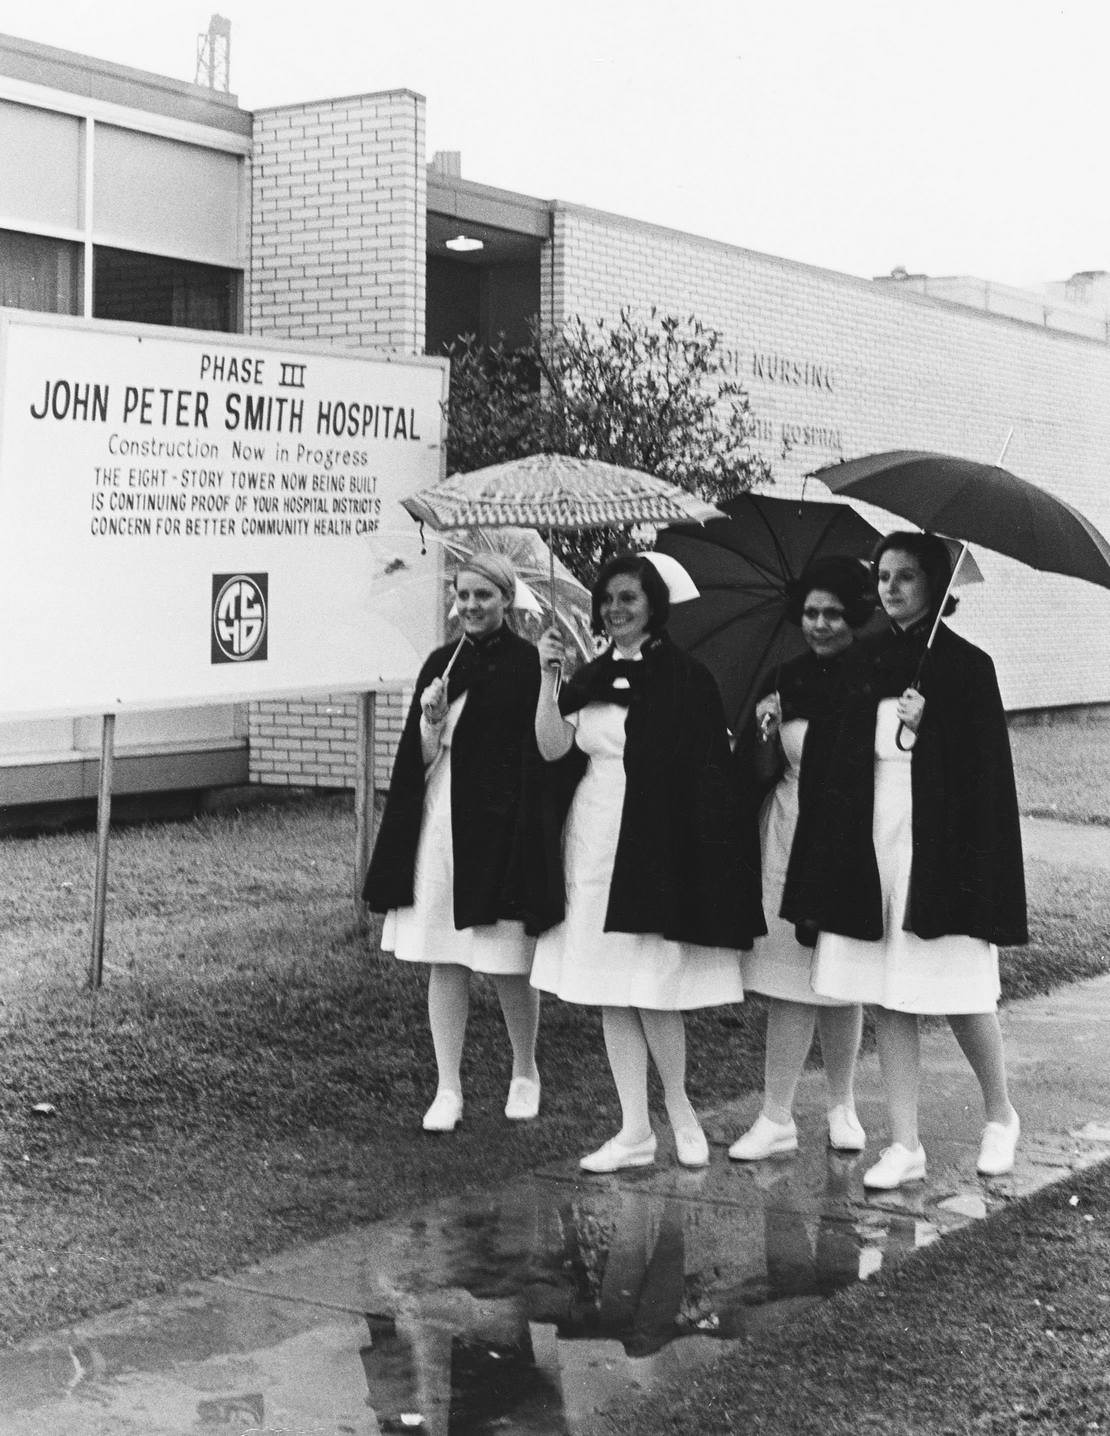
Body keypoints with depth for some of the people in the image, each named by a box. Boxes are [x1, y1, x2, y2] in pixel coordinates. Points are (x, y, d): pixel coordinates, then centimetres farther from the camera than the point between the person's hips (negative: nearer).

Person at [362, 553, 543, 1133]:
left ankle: (525, 1075, 26)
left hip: (498, 825, -5)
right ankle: (448, 1090, 14)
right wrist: (431, 721, -10)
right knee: (443, 963, 6)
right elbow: (419, 758, 10)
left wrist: (527, 837, -14)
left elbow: (539, 758, -7)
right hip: (438, 822, 5)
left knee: (508, 966, 3)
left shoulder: (528, 665, -5)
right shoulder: (441, 662, 10)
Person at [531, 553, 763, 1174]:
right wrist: (548, 677, -11)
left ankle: (681, 1110, 18)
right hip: (591, 844, 6)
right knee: (610, 994, 7)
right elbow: (554, 747, 0)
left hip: (656, 844, -6)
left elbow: (708, 773, -7)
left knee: (653, 990, -6)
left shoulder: (685, 678, -5)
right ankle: (635, 1132, 15)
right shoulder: (589, 680, 12)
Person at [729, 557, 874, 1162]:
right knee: (788, 980, -1)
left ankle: (842, 1106, 24)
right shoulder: (787, 679, 5)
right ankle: (776, 1117, 4)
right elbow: (765, 770, 4)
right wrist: (766, 731, -13)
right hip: (791, 834, 2)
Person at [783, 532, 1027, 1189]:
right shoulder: (862, 664, 10)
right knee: (888, 1002, 5)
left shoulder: (965, 665, -3)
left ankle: (1002, 1115, 25)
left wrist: (925, 729, -19)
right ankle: (906, 1146, 13)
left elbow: (985, 771, -6)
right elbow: (843, 760, 12)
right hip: (872, 845, 5)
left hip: (938, 849, -4)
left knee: (959, 995, 0)